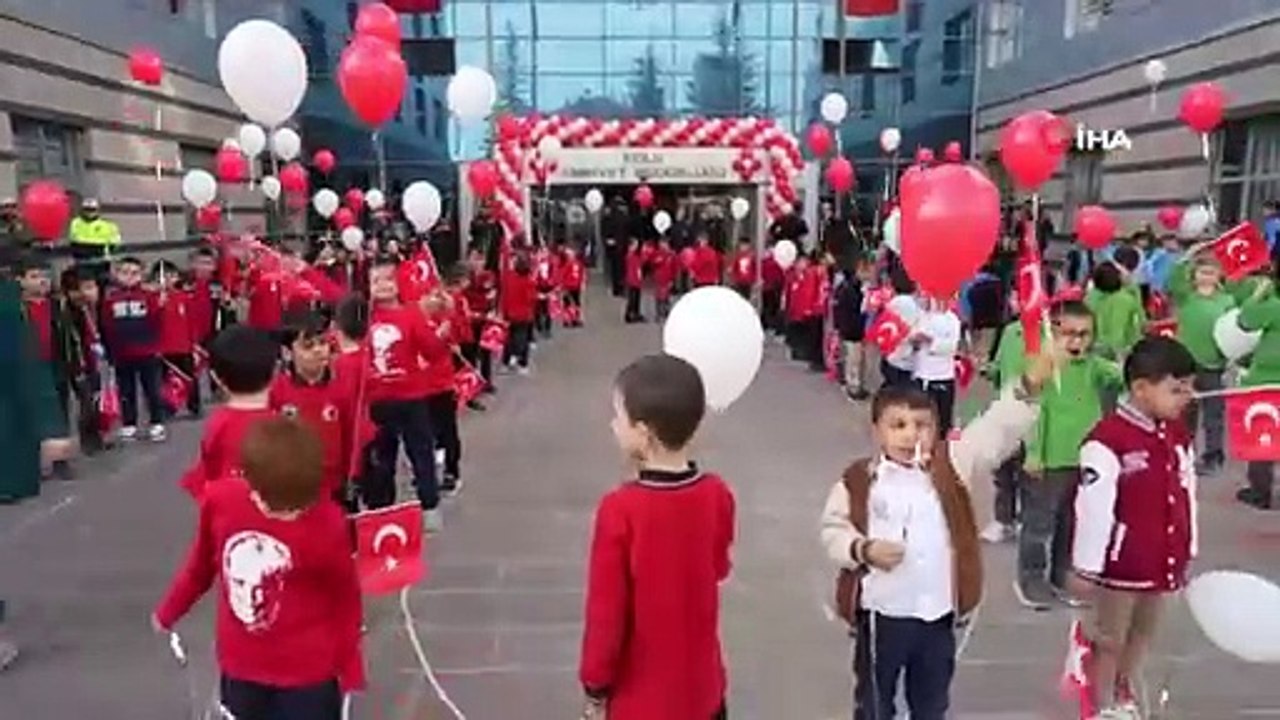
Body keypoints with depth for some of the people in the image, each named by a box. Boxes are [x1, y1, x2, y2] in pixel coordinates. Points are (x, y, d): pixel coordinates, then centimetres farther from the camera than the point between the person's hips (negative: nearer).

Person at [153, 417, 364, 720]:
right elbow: (201, 563, 5)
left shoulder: (326, 525, -25)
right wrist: (168, 613, 19)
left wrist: (349, 671, -4)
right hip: (240, 664, 4)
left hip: (307, 672, -4)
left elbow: (345, 601, -11)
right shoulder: (221, 499, -16)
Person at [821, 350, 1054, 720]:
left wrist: (1027, 388, -23)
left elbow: (994, 433, -12)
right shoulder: (859, 480, -10)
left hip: (938, 613, 3)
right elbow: (833, 530, -4)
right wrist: (863, 549, -22)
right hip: (882, 613, -2)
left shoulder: (951, 465, -4)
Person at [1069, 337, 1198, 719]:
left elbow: (1187, 496, 11)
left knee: (1144, 633, 23)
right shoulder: (1108, 440, -24)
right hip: (1121, 564, -7)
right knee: (1109, 640, 10)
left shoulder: (1178, 435, 2)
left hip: (1164, 561, 7)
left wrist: (1187, 552, 16)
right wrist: (1086, 567, -16)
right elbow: (1093, 509, -21)